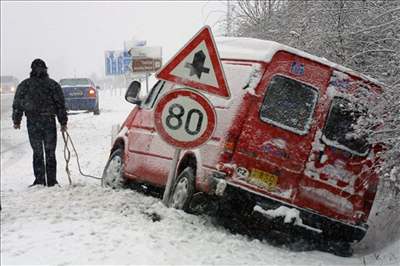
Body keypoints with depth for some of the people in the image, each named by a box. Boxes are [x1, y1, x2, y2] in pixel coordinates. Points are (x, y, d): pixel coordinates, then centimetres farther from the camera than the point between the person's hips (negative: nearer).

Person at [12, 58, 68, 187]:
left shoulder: (24, 85, 3)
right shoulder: (53, 85, 2)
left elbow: (17, 104, 6)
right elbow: (60, 105, 1)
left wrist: (16, 121, 16)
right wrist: (63, 122, 6)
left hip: (32, 123, 0)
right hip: (49, 122, 0)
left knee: (37, 152, 8)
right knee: (50, 153, 7)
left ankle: (39, 181, 5)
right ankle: (51, 181, 8)